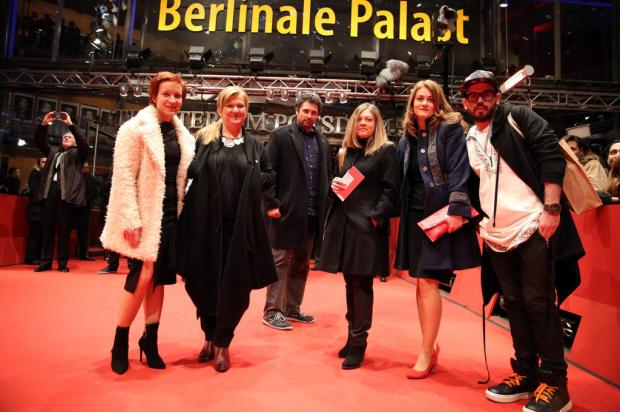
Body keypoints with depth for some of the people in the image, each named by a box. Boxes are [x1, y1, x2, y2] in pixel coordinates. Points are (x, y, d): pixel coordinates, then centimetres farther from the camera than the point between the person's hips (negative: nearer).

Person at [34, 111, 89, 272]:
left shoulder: (77, 154, 13)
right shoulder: (53, 151, 24)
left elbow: (84, 144, -5)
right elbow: (39, 141, 15)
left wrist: (71, 124, -11)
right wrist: (43, 124, 1)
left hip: (66, 193, -4)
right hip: (50, 190, 4)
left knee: (63, 229, -2)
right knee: (47, 227, 3)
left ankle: (62, 262, 2)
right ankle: (45, 261, 8)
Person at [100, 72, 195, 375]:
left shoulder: (183, 135, 12)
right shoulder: (135, 128, -5)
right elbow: (123, 176, -11)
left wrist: (183, 211, 7)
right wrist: (131, 219, -17)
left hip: (171, 214, 5)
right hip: (146, 215, -5)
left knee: (160, 278, 8)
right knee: (144, 275, -9)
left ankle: (150, 339, 22)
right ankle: (120, 341, 12)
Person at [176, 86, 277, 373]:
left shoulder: (255, 146, 11)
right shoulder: (204, 138, 7)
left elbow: (269, 176, 16)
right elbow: (190, 171, 5)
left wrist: (252, 183, -1)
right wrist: (206, 185, -10)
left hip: (241, 224, 1)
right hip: (206, 221, 0)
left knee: (235, 285, 1)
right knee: (204, 281, 7)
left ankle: (222, 343, 20)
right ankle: (209, 336, 30)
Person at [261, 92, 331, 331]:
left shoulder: (322, 142, 14)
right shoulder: (281, 136, -1)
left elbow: (325, 176, 15)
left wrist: (324, 207, 5)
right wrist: (271, 203, -13)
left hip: (312, 215, 6)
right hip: (286, 212, -5)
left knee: (302, 265, 13)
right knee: (280, 262, 1)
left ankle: (292, 308, 26)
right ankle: (271, 311, 12)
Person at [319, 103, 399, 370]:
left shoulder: (386, 151, 0)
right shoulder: (346, 152, 17)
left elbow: (391, 191, -6)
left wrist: (376, 217, -16)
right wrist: (334, 185, 0)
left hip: (367, 226, -6)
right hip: (343, 224, 6)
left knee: (361, 283, -3)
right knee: (350, 282, 12)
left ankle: (358, 343, 8)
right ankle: (353, 335, 25)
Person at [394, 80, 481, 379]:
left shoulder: (450, 128, -2)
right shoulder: (407, 138, 16)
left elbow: (459, 170, -12)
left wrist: (456, 209, -21)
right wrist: (400, 216, 13)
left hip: (440, 213, -6)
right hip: (415, 214, 7)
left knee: (427, 281, -9)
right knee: (421, 282, 9)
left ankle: (426, 353, 3)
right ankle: (431, 345, 24)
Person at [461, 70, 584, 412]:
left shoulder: (518, 119, -1)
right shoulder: (468, 141, 15)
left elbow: (552, 155, -11)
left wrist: (551, 208, -18)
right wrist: (477, 217, 11)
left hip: (533, 228, -6)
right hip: (497, 236, 6)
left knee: (539, 303, -1)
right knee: (515, 304, 13)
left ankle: (554, 382, 13)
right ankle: (525, 373, 26)